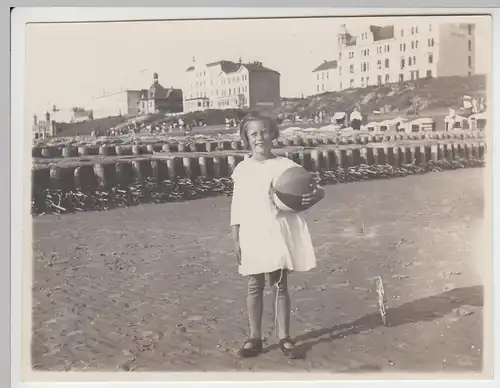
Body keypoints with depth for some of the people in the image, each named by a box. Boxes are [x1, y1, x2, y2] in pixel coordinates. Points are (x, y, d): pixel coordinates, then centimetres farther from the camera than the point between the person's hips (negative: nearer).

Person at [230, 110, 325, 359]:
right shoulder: (242, 169, 3)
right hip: (252, 235, 1)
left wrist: (313, 196, -27)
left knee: (280, 285, 7)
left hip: (279, 233, -1)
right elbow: (237, 207, 5)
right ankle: (254, 338, 20)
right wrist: (236, 239, 2)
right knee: (255, 286, 8)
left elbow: (317, 188, -3)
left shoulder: (285, 165, -2)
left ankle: (284, 337, 19)